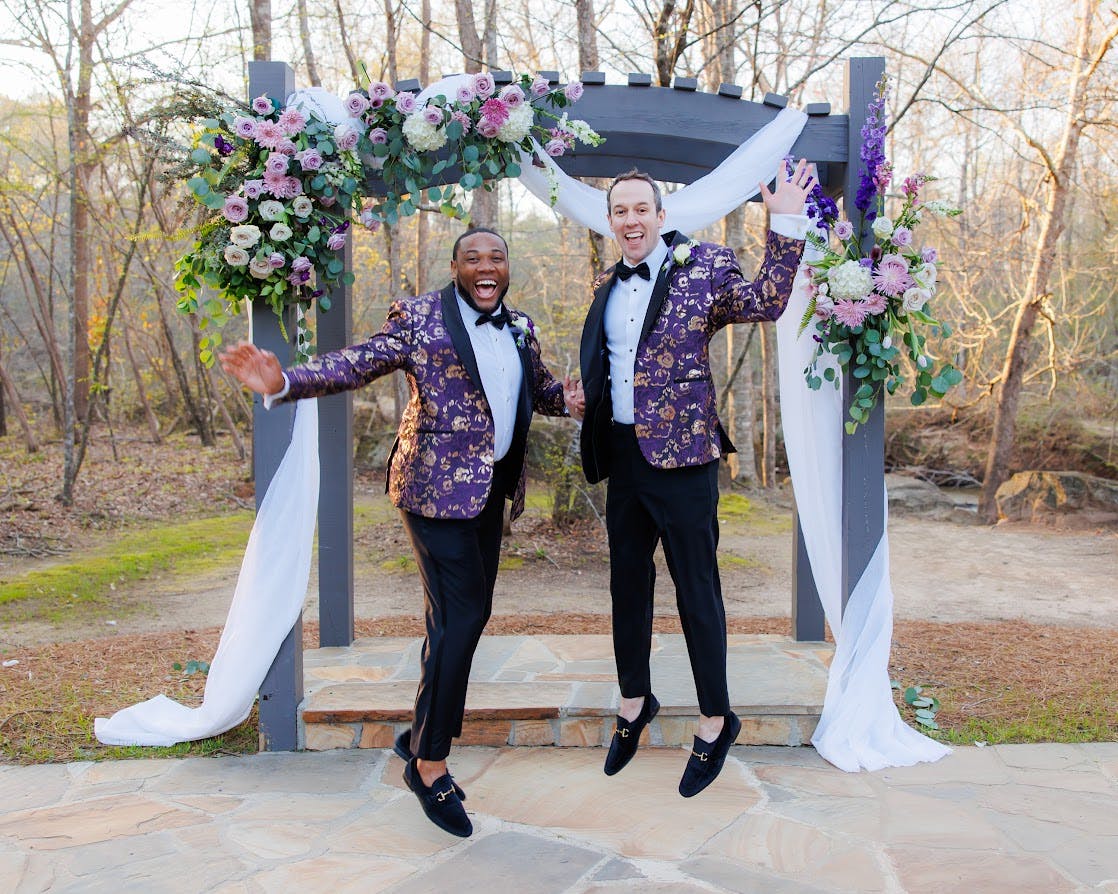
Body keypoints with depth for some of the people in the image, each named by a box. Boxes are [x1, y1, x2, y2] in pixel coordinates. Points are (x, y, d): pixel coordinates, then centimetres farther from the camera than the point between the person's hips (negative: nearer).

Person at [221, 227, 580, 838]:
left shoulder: (519, 328, 13)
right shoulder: (418, 317, -5)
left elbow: (544, 391, 22)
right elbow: (355, 364, -11)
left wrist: (579, 396, -1)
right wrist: (283, 382, -27)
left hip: (490, 488, 7)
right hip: (437, 485, -7)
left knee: (466, 615, 13)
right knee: (459, 616, -11)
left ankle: (420, 736, 30)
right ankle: (429, 764, 3)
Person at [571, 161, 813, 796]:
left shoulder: (702, 265, -5)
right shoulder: (608, 285, 13)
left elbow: (766, 301, -13)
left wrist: (786, 223, -21)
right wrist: (585, 398, 6)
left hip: (683, 454, -6)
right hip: (623, 455, 6)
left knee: (697, 589, 2)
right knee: (628, 582, 16)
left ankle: (717, 721, 19)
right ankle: (635, 703, 35)